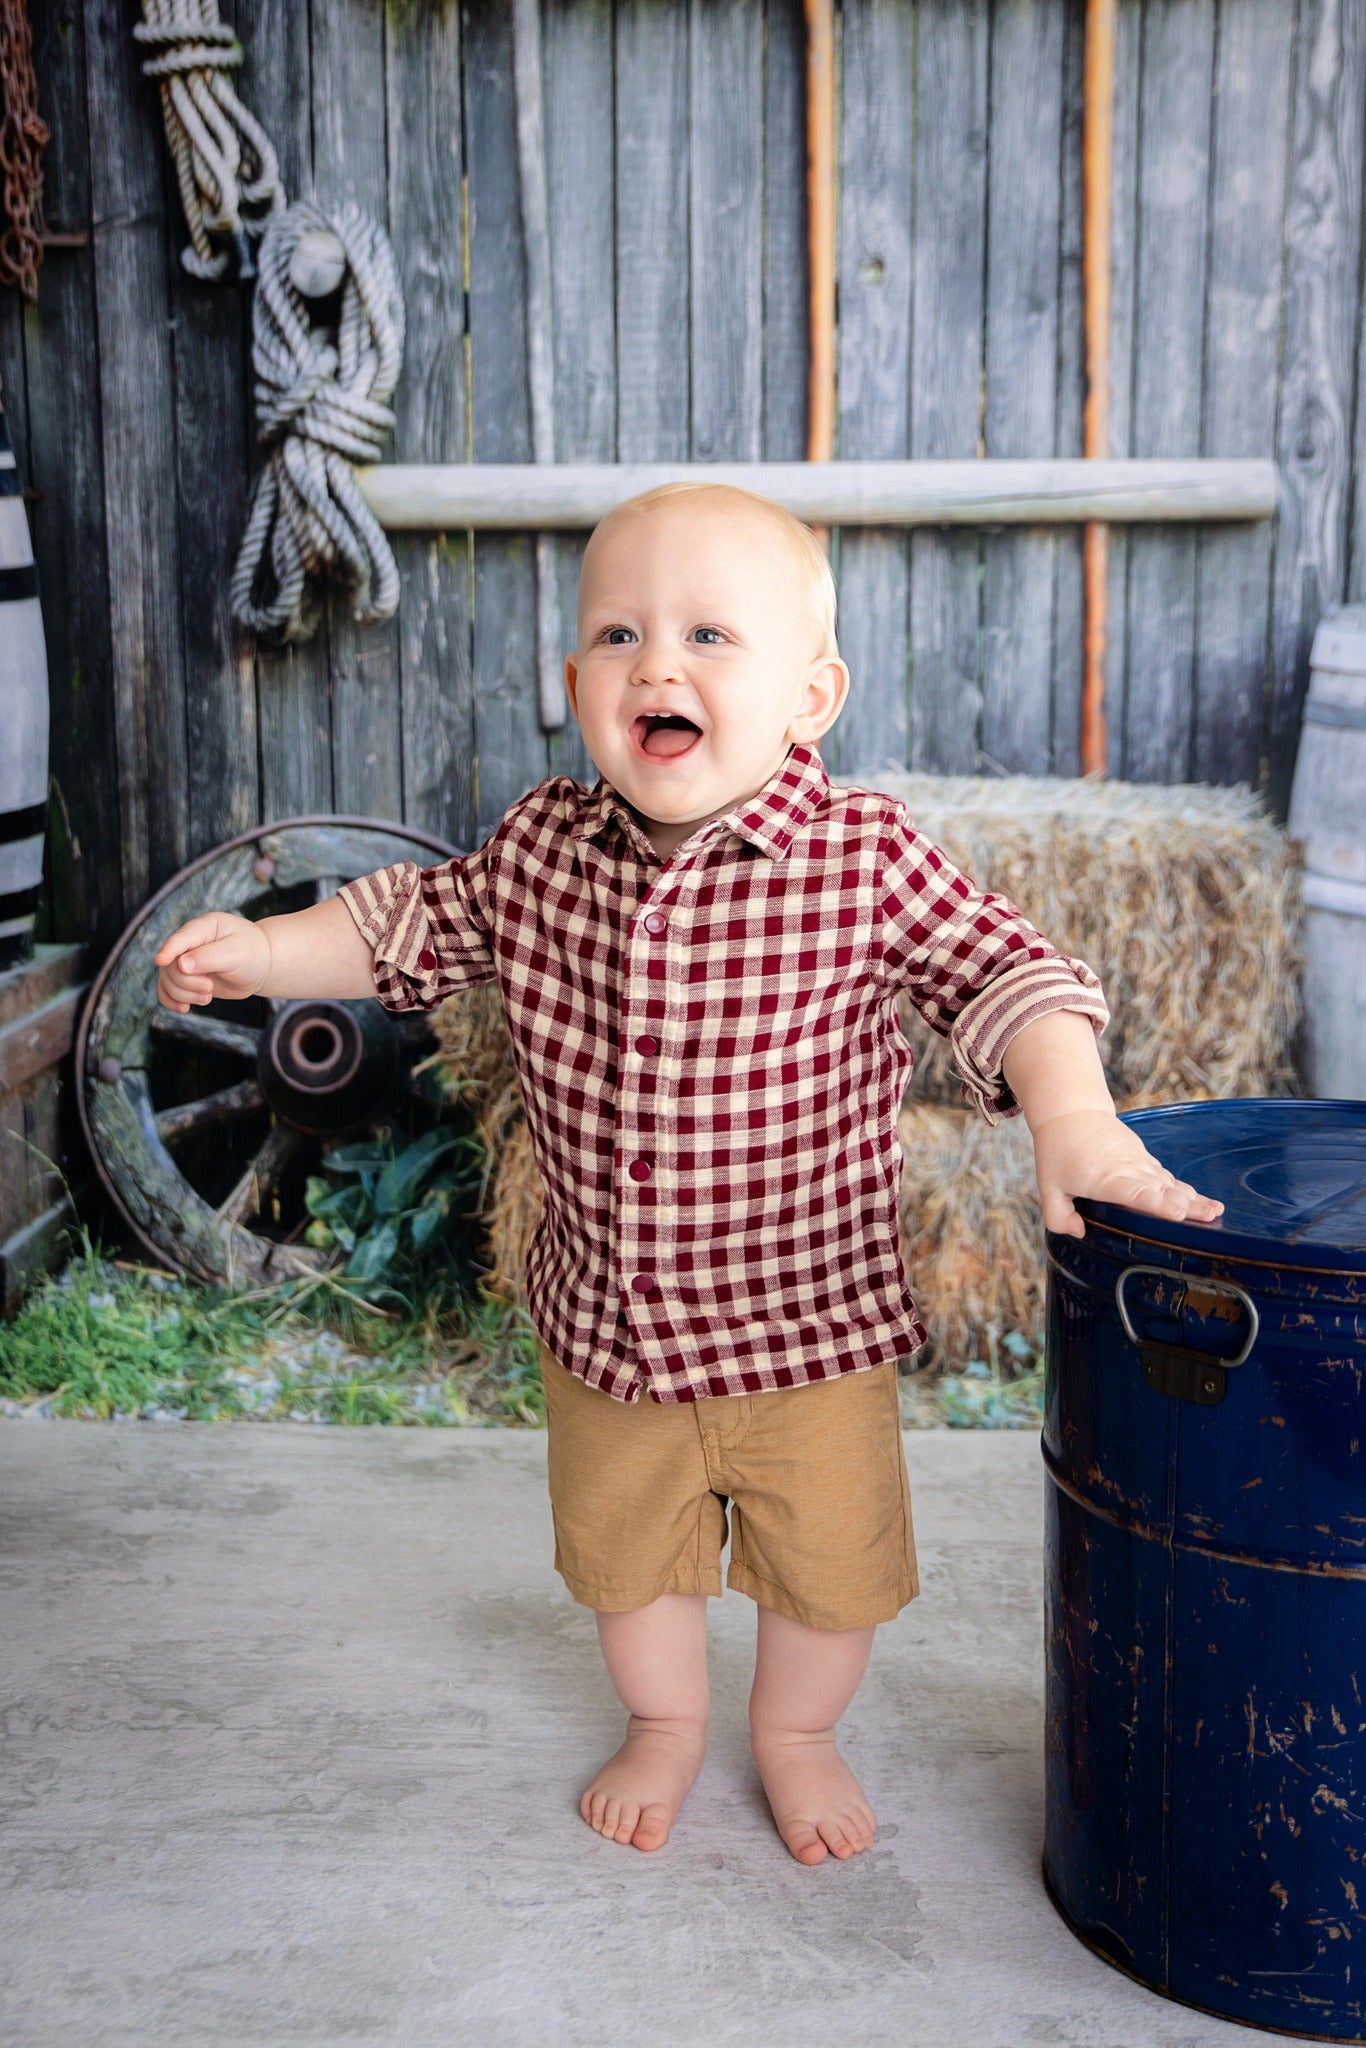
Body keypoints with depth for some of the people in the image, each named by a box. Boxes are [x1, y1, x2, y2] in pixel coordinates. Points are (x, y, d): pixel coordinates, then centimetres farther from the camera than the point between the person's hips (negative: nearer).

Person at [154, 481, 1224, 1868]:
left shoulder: (867, 858, -20)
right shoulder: (537, 847, -9)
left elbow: (1002, 973, -15)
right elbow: (412, 925, 8)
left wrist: (1072, 1116, -29)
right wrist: (261, 949, 1)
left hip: (809, 1328, -2)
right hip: (600, 1327, 3)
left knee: (828, 1565, 16)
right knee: (620, 1550, 23)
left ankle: (796, 1733, 48)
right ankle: (665, 1724, 52)